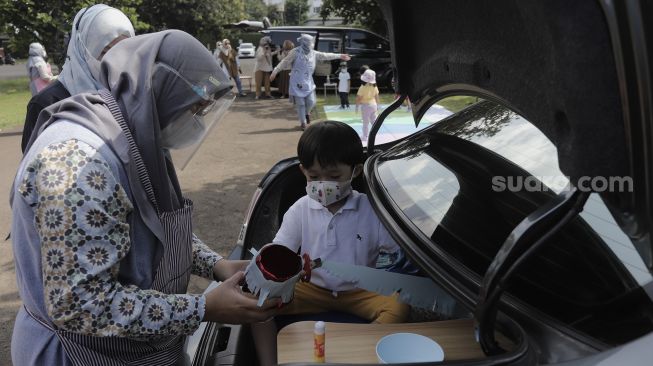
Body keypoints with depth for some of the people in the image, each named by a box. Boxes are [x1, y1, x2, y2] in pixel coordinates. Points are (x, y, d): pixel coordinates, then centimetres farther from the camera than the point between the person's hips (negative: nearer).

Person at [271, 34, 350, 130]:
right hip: (297, 83, -4)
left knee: (311, 102, -1)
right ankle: (303, 123, 16)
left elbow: (325, 56, 15)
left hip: (308, 83, 4)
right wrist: (275, 72, -14)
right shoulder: (295, 52, -10)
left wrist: (340, 56, 19)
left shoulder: (313, 53, 6)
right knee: (300, 104, 1)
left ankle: (307, 113, 33)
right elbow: (285, 62, -9)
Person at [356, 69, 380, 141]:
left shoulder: (362, 88, -18)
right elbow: (376, 97, 5)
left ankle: (365, 137, 10)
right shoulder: (375, 87, -2)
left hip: (365, 105, -5)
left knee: (365, 122, 4)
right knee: (373, 120, 16)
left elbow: (358, 98, -14)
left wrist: (357, 106, -3)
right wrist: (377, 105, 17)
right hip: (373, 104, 5)